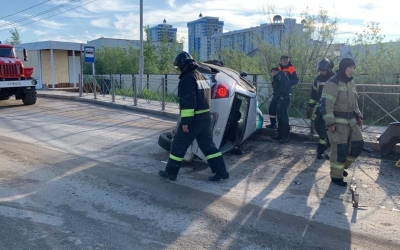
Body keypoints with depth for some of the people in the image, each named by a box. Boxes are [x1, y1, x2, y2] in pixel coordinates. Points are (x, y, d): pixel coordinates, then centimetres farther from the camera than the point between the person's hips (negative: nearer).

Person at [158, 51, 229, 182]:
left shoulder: (187, 78, -14)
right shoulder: (202, 77, 16)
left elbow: (188, 102, -22)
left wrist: (185, 121, -22)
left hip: (193, 119, -9)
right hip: (205, 116, 9)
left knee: (179, 144, 4)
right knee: (208, 145, 12)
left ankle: (171, 172, 14)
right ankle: (221, 171, 10)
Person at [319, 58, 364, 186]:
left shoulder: (351, 82, 13)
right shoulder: (333, 83, -16)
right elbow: (325, 104, -21)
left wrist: (358, 116, 16)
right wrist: (330, 122, -24)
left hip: (351, 120, 9)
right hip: (338, 121, -9)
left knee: (358, 144, 11)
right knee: (340, 149, -5)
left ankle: (343, 166, 30)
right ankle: (336, 176, 10)